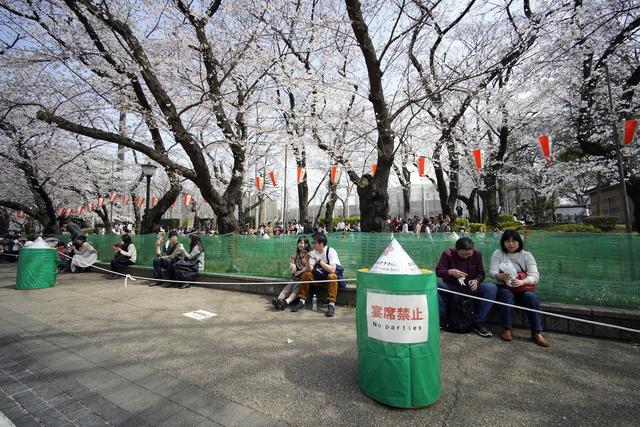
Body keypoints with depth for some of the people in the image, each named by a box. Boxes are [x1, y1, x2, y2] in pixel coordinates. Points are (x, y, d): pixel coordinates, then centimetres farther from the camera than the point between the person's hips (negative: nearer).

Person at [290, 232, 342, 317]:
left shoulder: (331, 251, -23)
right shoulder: (313, 252, -7)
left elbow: (332, 270, -34)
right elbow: (310, 270, -12)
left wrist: (319, 260, -38)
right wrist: (307, 261, -31)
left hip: (335, 274, -5)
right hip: (321, 274, 5)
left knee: (331, 276, -37)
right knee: (306, 274, -15)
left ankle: (331, 304, -33)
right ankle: (302, 301, -7)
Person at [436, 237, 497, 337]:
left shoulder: (477, 254, -3)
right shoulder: (447, 254, -10)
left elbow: (481, 273, 0)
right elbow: (438, 272, -11)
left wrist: (476, 281, -23)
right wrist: (451, 272, -31)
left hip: (471, 288, 2)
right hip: (451, 287, -2)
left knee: (492, 288, -25)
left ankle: (478, 322, -15)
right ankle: (441, 318, -13)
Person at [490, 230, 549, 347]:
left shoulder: (526, 255, 2)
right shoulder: (497, 253, 1)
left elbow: (535, 276, -10)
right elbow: (492, 271, -11)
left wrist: (522, 282, -33)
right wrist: (500, 276, -36)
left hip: (523, 288, 1)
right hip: (504, 287, -1)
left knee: (532, 297, -29)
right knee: (507, 296, -33)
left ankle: (536, 333, -20)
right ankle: (506, 329, -21)